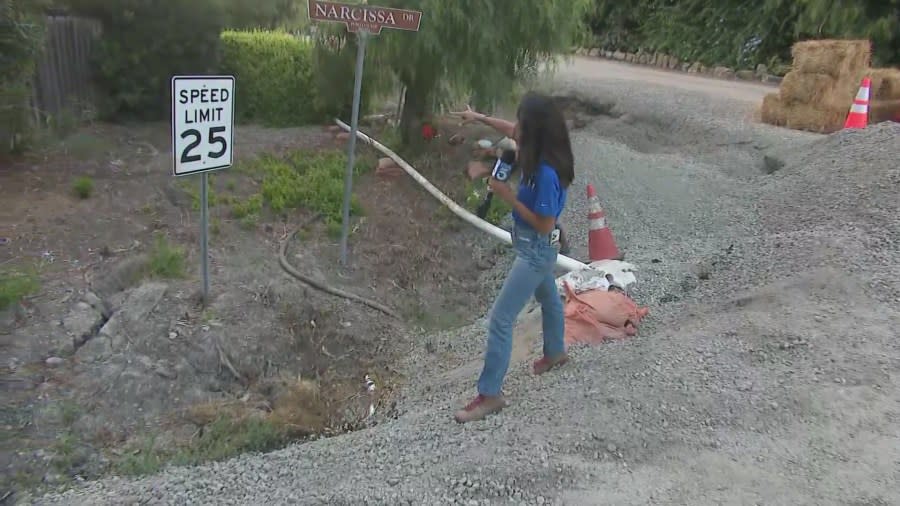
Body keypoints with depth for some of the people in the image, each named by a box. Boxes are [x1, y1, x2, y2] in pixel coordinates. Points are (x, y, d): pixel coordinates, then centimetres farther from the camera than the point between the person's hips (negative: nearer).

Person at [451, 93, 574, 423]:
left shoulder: (546, 173, -32)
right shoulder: (541, 155, -7)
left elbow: (545, 225, -27)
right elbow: (512, 131, 15)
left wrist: (509, 197, -24)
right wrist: (479, 117, 20)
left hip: (535, 250, -10)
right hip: (536, 247, 10)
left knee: (500, 319, -6)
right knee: (548, 297, 30)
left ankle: (490, 395, 4)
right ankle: (556, 352, 56)